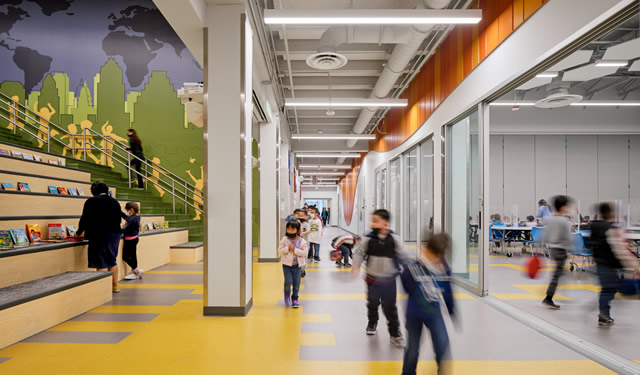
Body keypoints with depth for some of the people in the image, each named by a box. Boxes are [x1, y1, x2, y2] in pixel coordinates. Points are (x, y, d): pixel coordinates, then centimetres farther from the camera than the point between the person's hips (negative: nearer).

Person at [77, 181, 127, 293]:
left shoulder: (91, 201, -7)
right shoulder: (115, 202, 9)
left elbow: (85, 219, -5)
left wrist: (79, 232, 9)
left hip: (100, 235, -6)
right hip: (115, 234, 6)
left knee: (101, 263, -1)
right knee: (112, 260, 17)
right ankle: (115, 286, 24)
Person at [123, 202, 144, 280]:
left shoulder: (132, 219, -20)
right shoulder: (137, 217, 8)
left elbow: (126, 230, -19)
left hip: (130, 239, -9)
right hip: (134, 238, 9)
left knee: (126, 256, -3)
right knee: (132, 256, 13)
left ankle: (138, 270, -1)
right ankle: (134, 273, 18)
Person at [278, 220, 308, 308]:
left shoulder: (302, 241, -3)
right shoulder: (284, 239, -3)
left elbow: (304, 252, -10)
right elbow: (280, 250, -5)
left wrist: (295, 250, -20)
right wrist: (287, 248, -21)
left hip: (297, 265, 1)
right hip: (286, 264, -1)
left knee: (296, 283, 3)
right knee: (288, 281, -12)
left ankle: (294, 299, 22)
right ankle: (287, 295, 18)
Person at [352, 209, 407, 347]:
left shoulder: (393, 239, -12)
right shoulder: (369, 239, -11)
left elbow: (401, 256, -1)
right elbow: (360, 253, -4)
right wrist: (356, 266, -16)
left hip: (389, 280, -2)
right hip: (372, 279, 2)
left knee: (390, 307, 5)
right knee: (372, 304, 21)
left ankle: (395, 332, 21)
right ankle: (372, 323, 48)